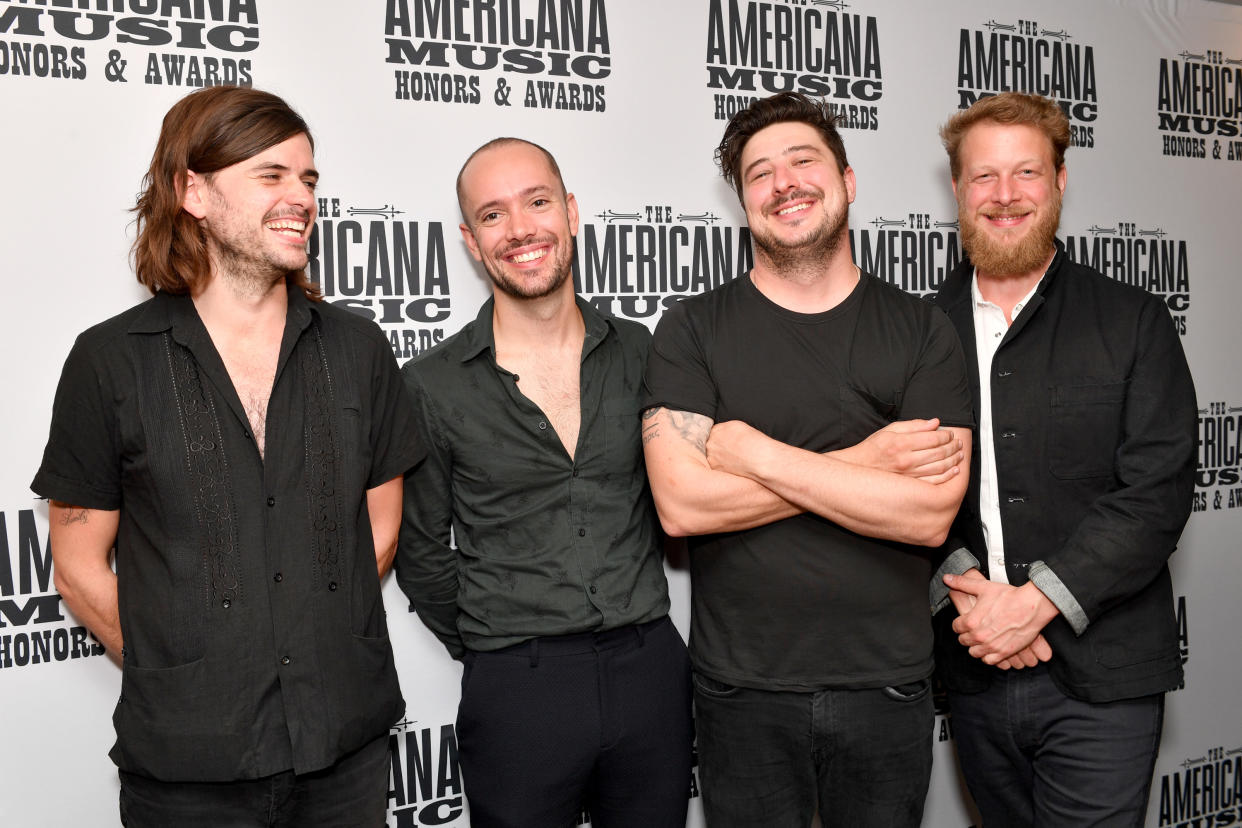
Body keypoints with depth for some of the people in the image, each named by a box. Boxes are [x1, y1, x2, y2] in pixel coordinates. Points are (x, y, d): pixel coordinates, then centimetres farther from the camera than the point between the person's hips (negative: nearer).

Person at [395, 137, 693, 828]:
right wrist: (492, 650, 5)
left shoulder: (639, 352, 2)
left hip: (650, 673, 3)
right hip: (516, 692, -2)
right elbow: (420, 552, 4)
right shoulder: (431, 387, -5)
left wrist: (635, 643, 9)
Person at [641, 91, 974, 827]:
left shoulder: (922, 330, 0)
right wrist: (863, 463, -15)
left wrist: (761, 455, -17)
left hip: (888, 686, 1)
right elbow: (681, 504, -15)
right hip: (744, 691, -1)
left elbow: (931, 512, -12)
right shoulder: (693, 330, -3)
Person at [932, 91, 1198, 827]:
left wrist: (1037, 601, -16)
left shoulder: (1134, 323, 0)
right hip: (975, 672, 2)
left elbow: (1158, 491, -8)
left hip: (1101, 680, -2)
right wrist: (964, 590, -14)